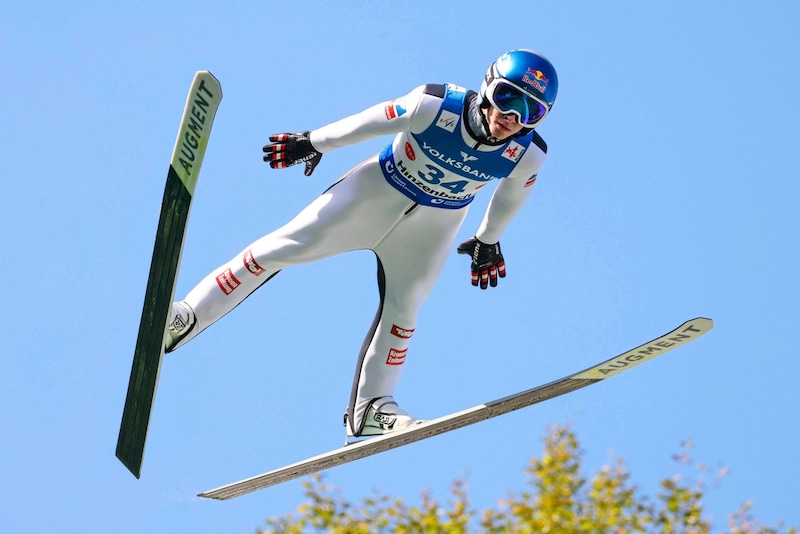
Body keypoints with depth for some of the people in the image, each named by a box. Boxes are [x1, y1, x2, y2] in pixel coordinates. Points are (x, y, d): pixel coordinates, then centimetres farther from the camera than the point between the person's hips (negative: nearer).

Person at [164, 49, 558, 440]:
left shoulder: (528, 155, -21)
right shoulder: (437, 106, -32)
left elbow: (512, 193, 3)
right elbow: (368, 124, -16)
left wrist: (488, 240, 17)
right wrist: (312, 143, -3)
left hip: (435, 221, 3)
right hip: (379, 188, -2)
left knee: (403, 306, -1)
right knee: (286, 247, -8)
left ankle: (370, 407, 14)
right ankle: (189, 316, -3)